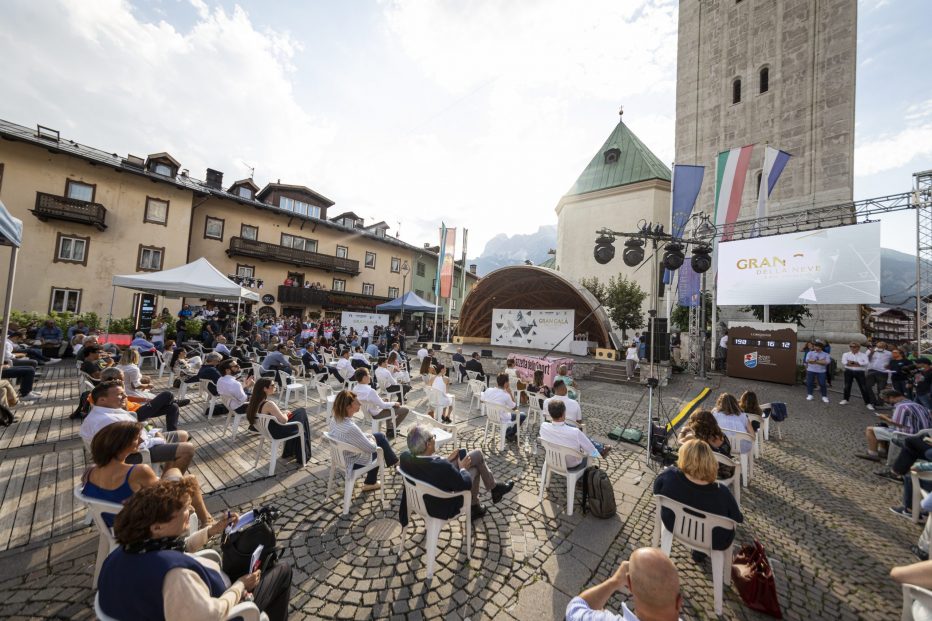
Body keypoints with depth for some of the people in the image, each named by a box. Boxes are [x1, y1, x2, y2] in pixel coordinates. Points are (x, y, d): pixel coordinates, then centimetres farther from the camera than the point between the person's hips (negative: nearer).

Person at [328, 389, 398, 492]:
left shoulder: (335, 419, -14)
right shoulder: (351, 428, -40)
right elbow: (372, 448, -27)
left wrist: (369, 436, 0)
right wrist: (372, 440, -6)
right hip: (354, 462, -7)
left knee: (380, 436, 17)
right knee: (379, 450, 20)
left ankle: (392, 460, 40)